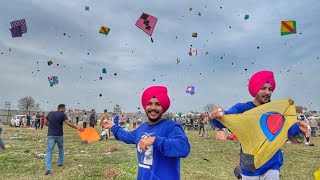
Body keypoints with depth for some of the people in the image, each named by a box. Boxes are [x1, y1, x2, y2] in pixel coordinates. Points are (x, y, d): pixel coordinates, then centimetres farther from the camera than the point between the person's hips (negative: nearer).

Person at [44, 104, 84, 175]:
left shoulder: (50, 113, 9)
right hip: (59, 135, -2)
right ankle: (60, 162, 32)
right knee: (61, 148, 23)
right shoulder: (63, 114, -5)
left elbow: (45, 123, 16)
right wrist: (78, 128, -14)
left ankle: (48, 168, -14)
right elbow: (68, 123, -16)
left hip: (50, 135, 2)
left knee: (49, 151, -3)